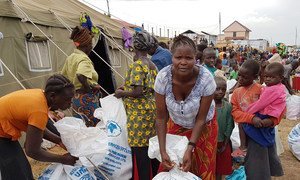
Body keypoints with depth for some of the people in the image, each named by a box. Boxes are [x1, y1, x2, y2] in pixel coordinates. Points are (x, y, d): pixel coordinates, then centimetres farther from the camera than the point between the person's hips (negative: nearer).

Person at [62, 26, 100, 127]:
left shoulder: (70, 58, 9)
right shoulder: (84, 58, -17)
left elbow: (63, 76, 20)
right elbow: (80, 75, -35)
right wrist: (87, 87, -19)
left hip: (75, 97, 9)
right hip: (87, 98, -9)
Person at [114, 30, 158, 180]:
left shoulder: (137, 65, -14)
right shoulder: (152, 65, 10)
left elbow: (138, 91, -22)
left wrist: (122, 93, -5)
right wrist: (127, 88, 19)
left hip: (139, 111, -8)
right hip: (152, 109, 9)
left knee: (140, 149, 2)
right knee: (152, 146, 17)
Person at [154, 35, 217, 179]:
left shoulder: (206, 78, -31)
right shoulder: (163, 77, -28)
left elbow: (201, 119, -20)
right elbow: (161, 117, -18)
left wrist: (190, 149, -24)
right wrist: (162, 150, -20)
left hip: (203, 127, -1)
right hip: (176, 125, 2)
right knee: (169, 168, 13)